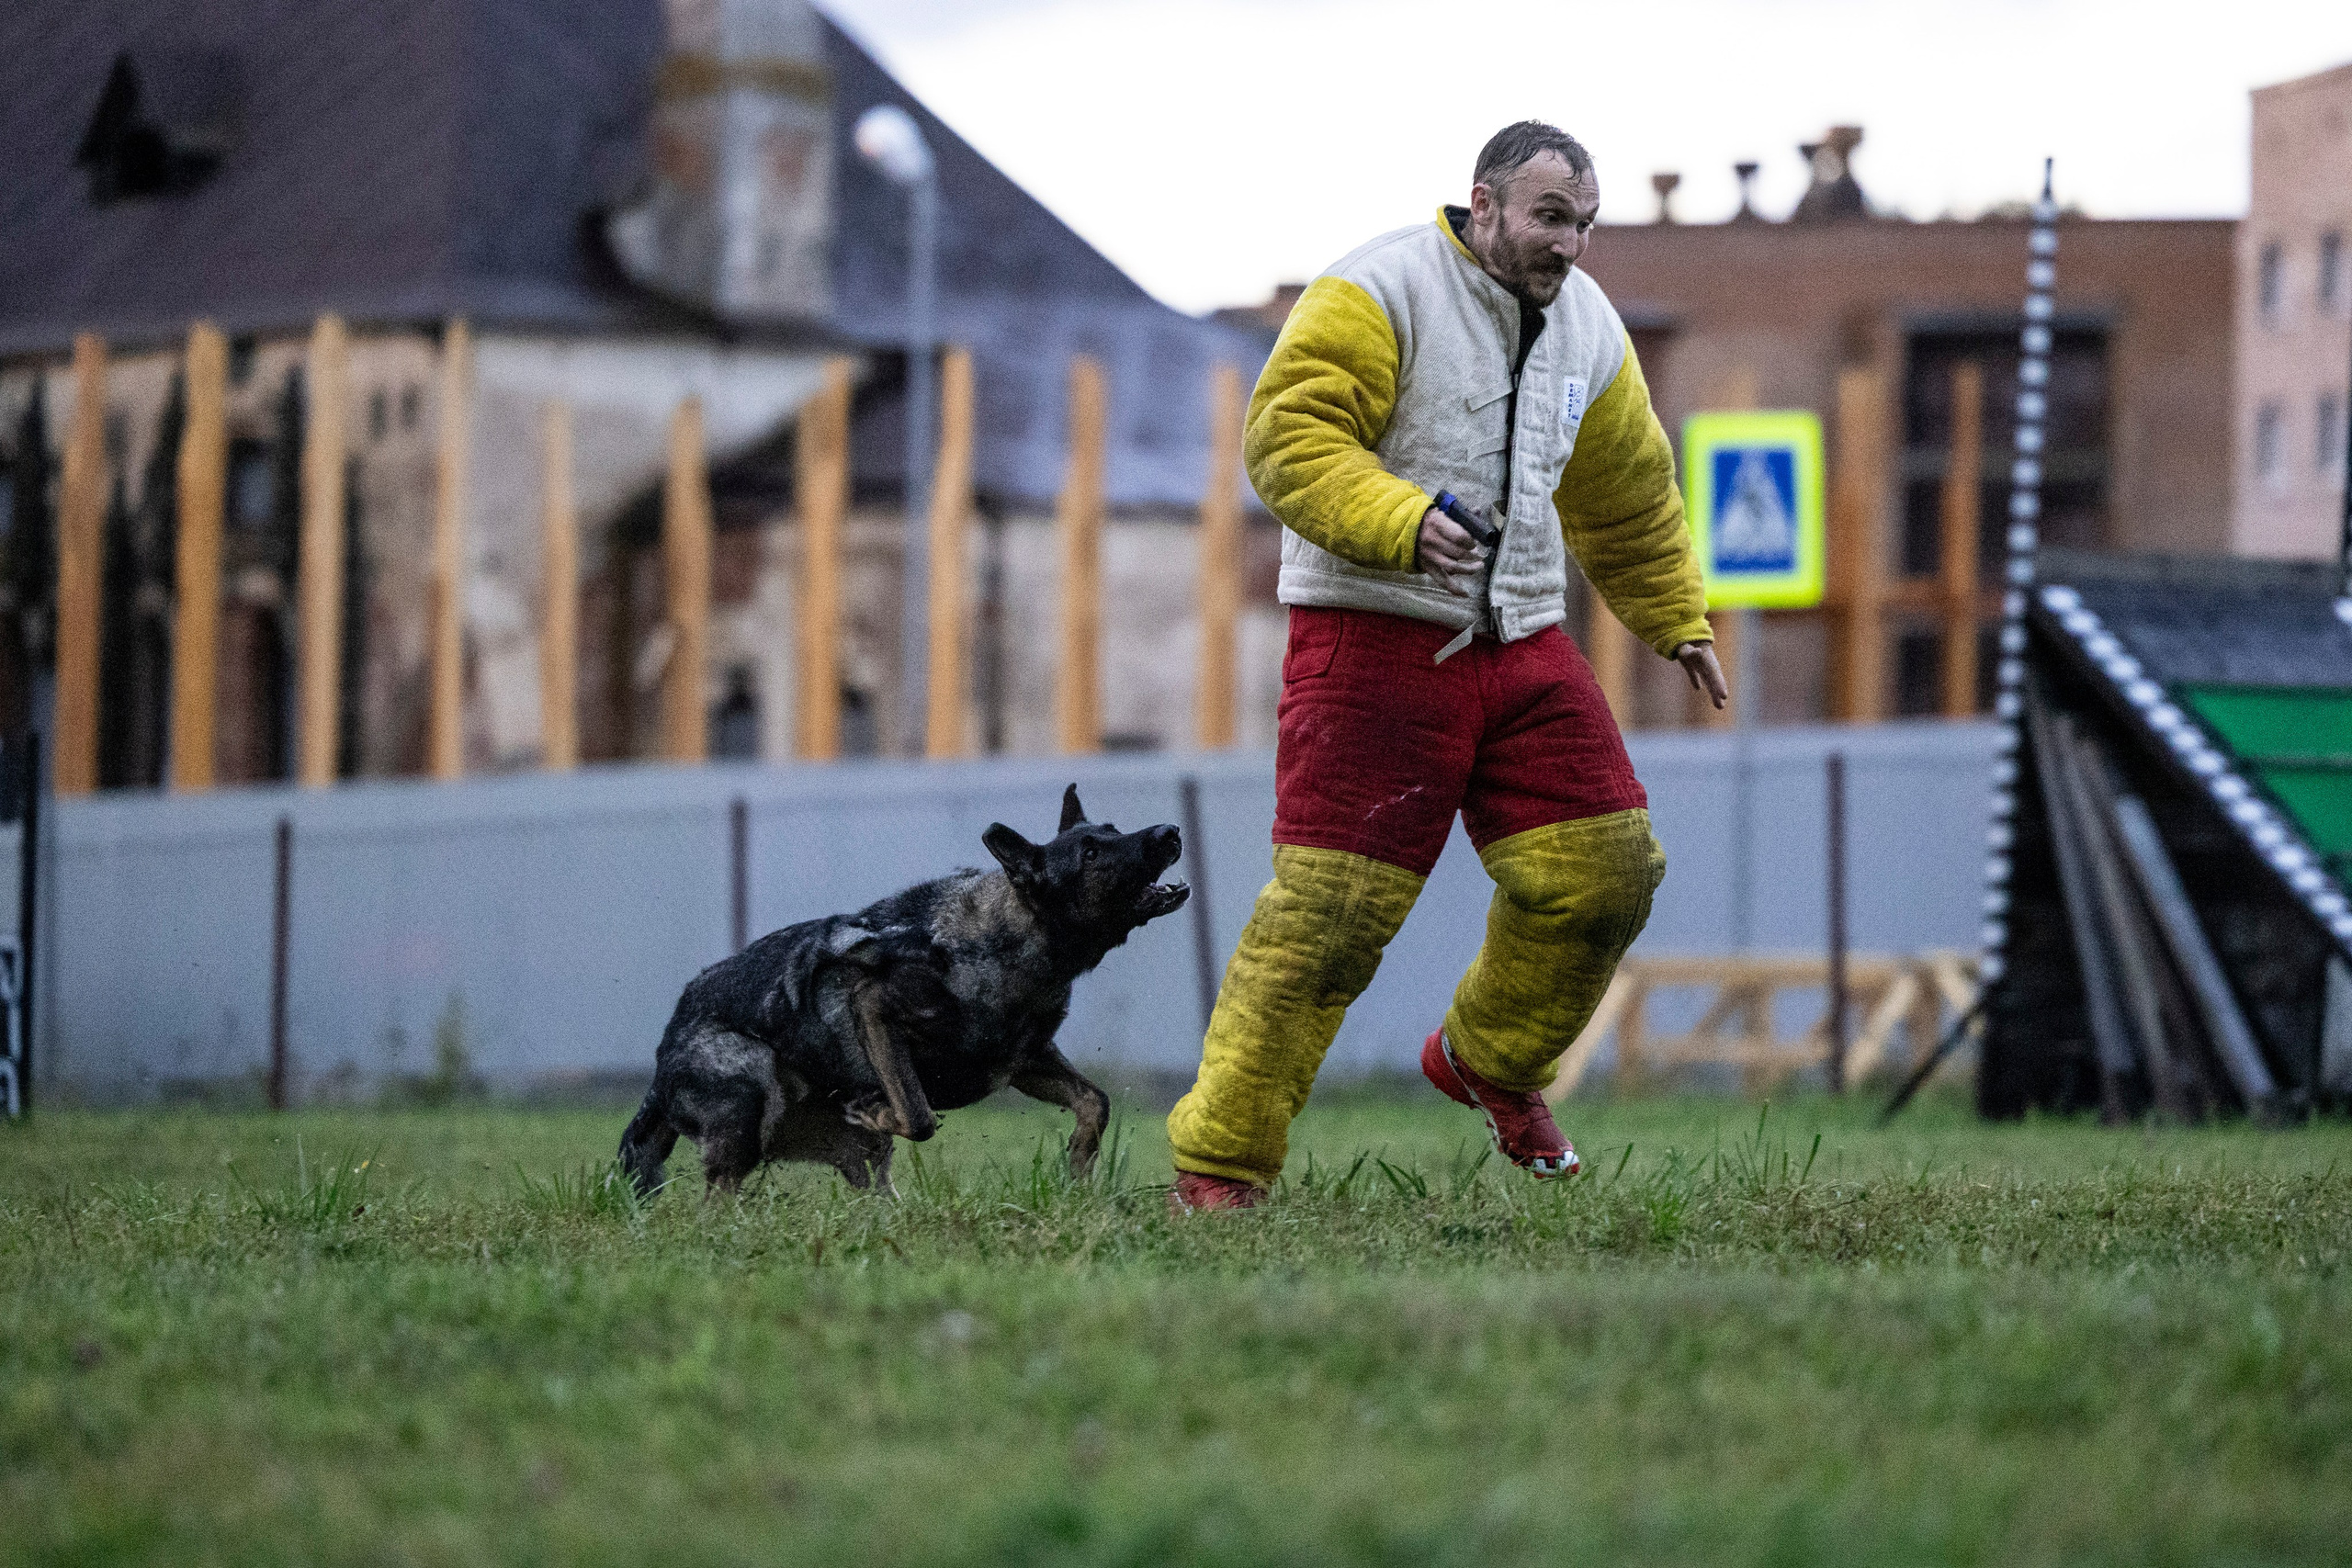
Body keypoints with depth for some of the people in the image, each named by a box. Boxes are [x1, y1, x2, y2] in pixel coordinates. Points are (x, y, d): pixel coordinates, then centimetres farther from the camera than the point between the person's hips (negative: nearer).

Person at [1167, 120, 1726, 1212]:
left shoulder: (1588, 325, 14)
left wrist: (1678, 622, 34)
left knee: (1604, 870, -2)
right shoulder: (1379, 293, -9)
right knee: (1330, 906, -12)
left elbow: (1628, 497, 28)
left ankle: (1488, 1060, 26)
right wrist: (1400, 521, -29)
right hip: (1373, 638, -7)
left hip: (1523, 642, 7)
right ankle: (1217, 1166, -4)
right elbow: (1286, 437, -17)